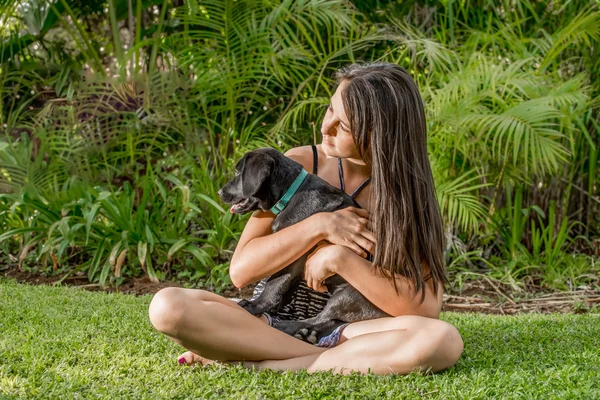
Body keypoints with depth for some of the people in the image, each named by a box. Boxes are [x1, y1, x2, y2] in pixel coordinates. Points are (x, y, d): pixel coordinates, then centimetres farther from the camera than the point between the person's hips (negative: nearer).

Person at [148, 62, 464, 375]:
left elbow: (427, 310, -16)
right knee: (167, 306, -26)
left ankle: (254, 365, -23)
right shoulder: (300, 165, -5)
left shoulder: (407, 192, -6)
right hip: (273, 322, 0)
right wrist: (319, 226, -19)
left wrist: (339, 258, -22)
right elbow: (241, 270, -8)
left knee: (444, 340, -33)